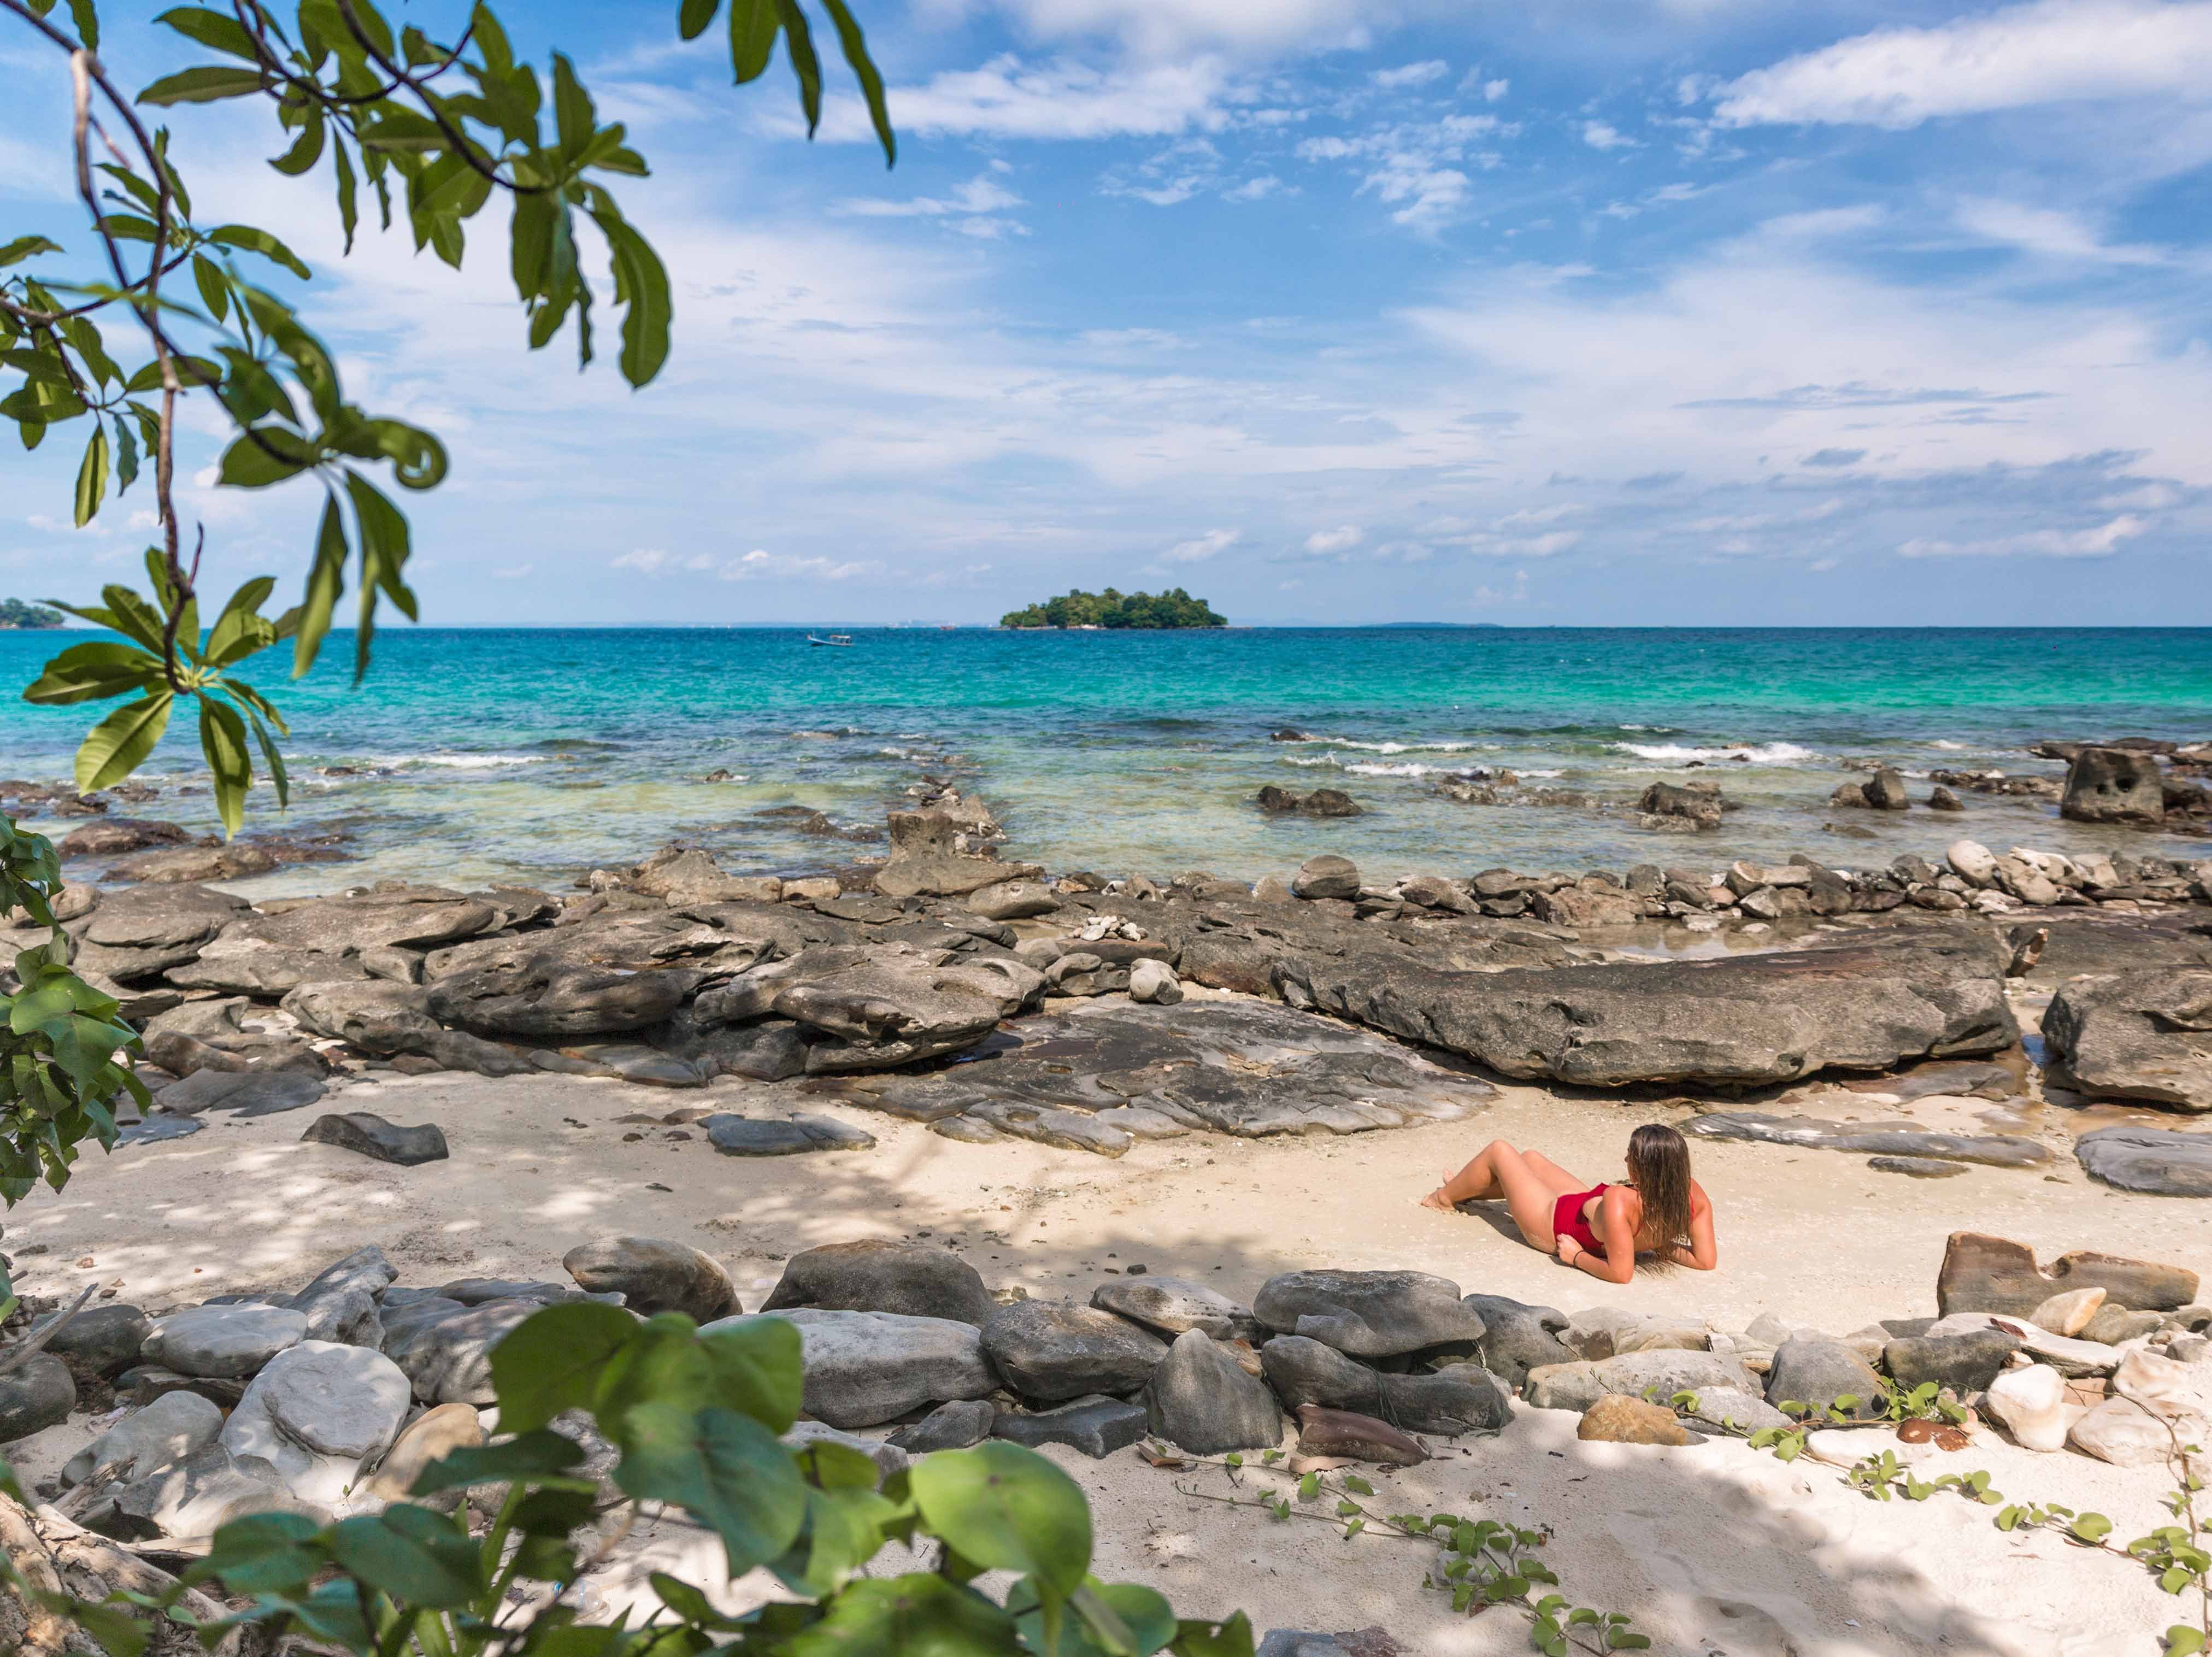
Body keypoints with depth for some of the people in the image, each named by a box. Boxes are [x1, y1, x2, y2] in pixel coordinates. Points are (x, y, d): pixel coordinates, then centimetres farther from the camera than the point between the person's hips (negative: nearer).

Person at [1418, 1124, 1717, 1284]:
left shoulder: (1619, 1202, -45)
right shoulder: (1693, 1194, -28)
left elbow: (1620, 1273, -40)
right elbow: (1707, 1260, -18)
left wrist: (1577, 1257, -24)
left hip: (1552, 1225, -7)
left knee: (1498, 1151, 14)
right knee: (1530, 1158, 29)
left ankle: (1445, 1197, 44)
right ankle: (1468, 1192, 58)